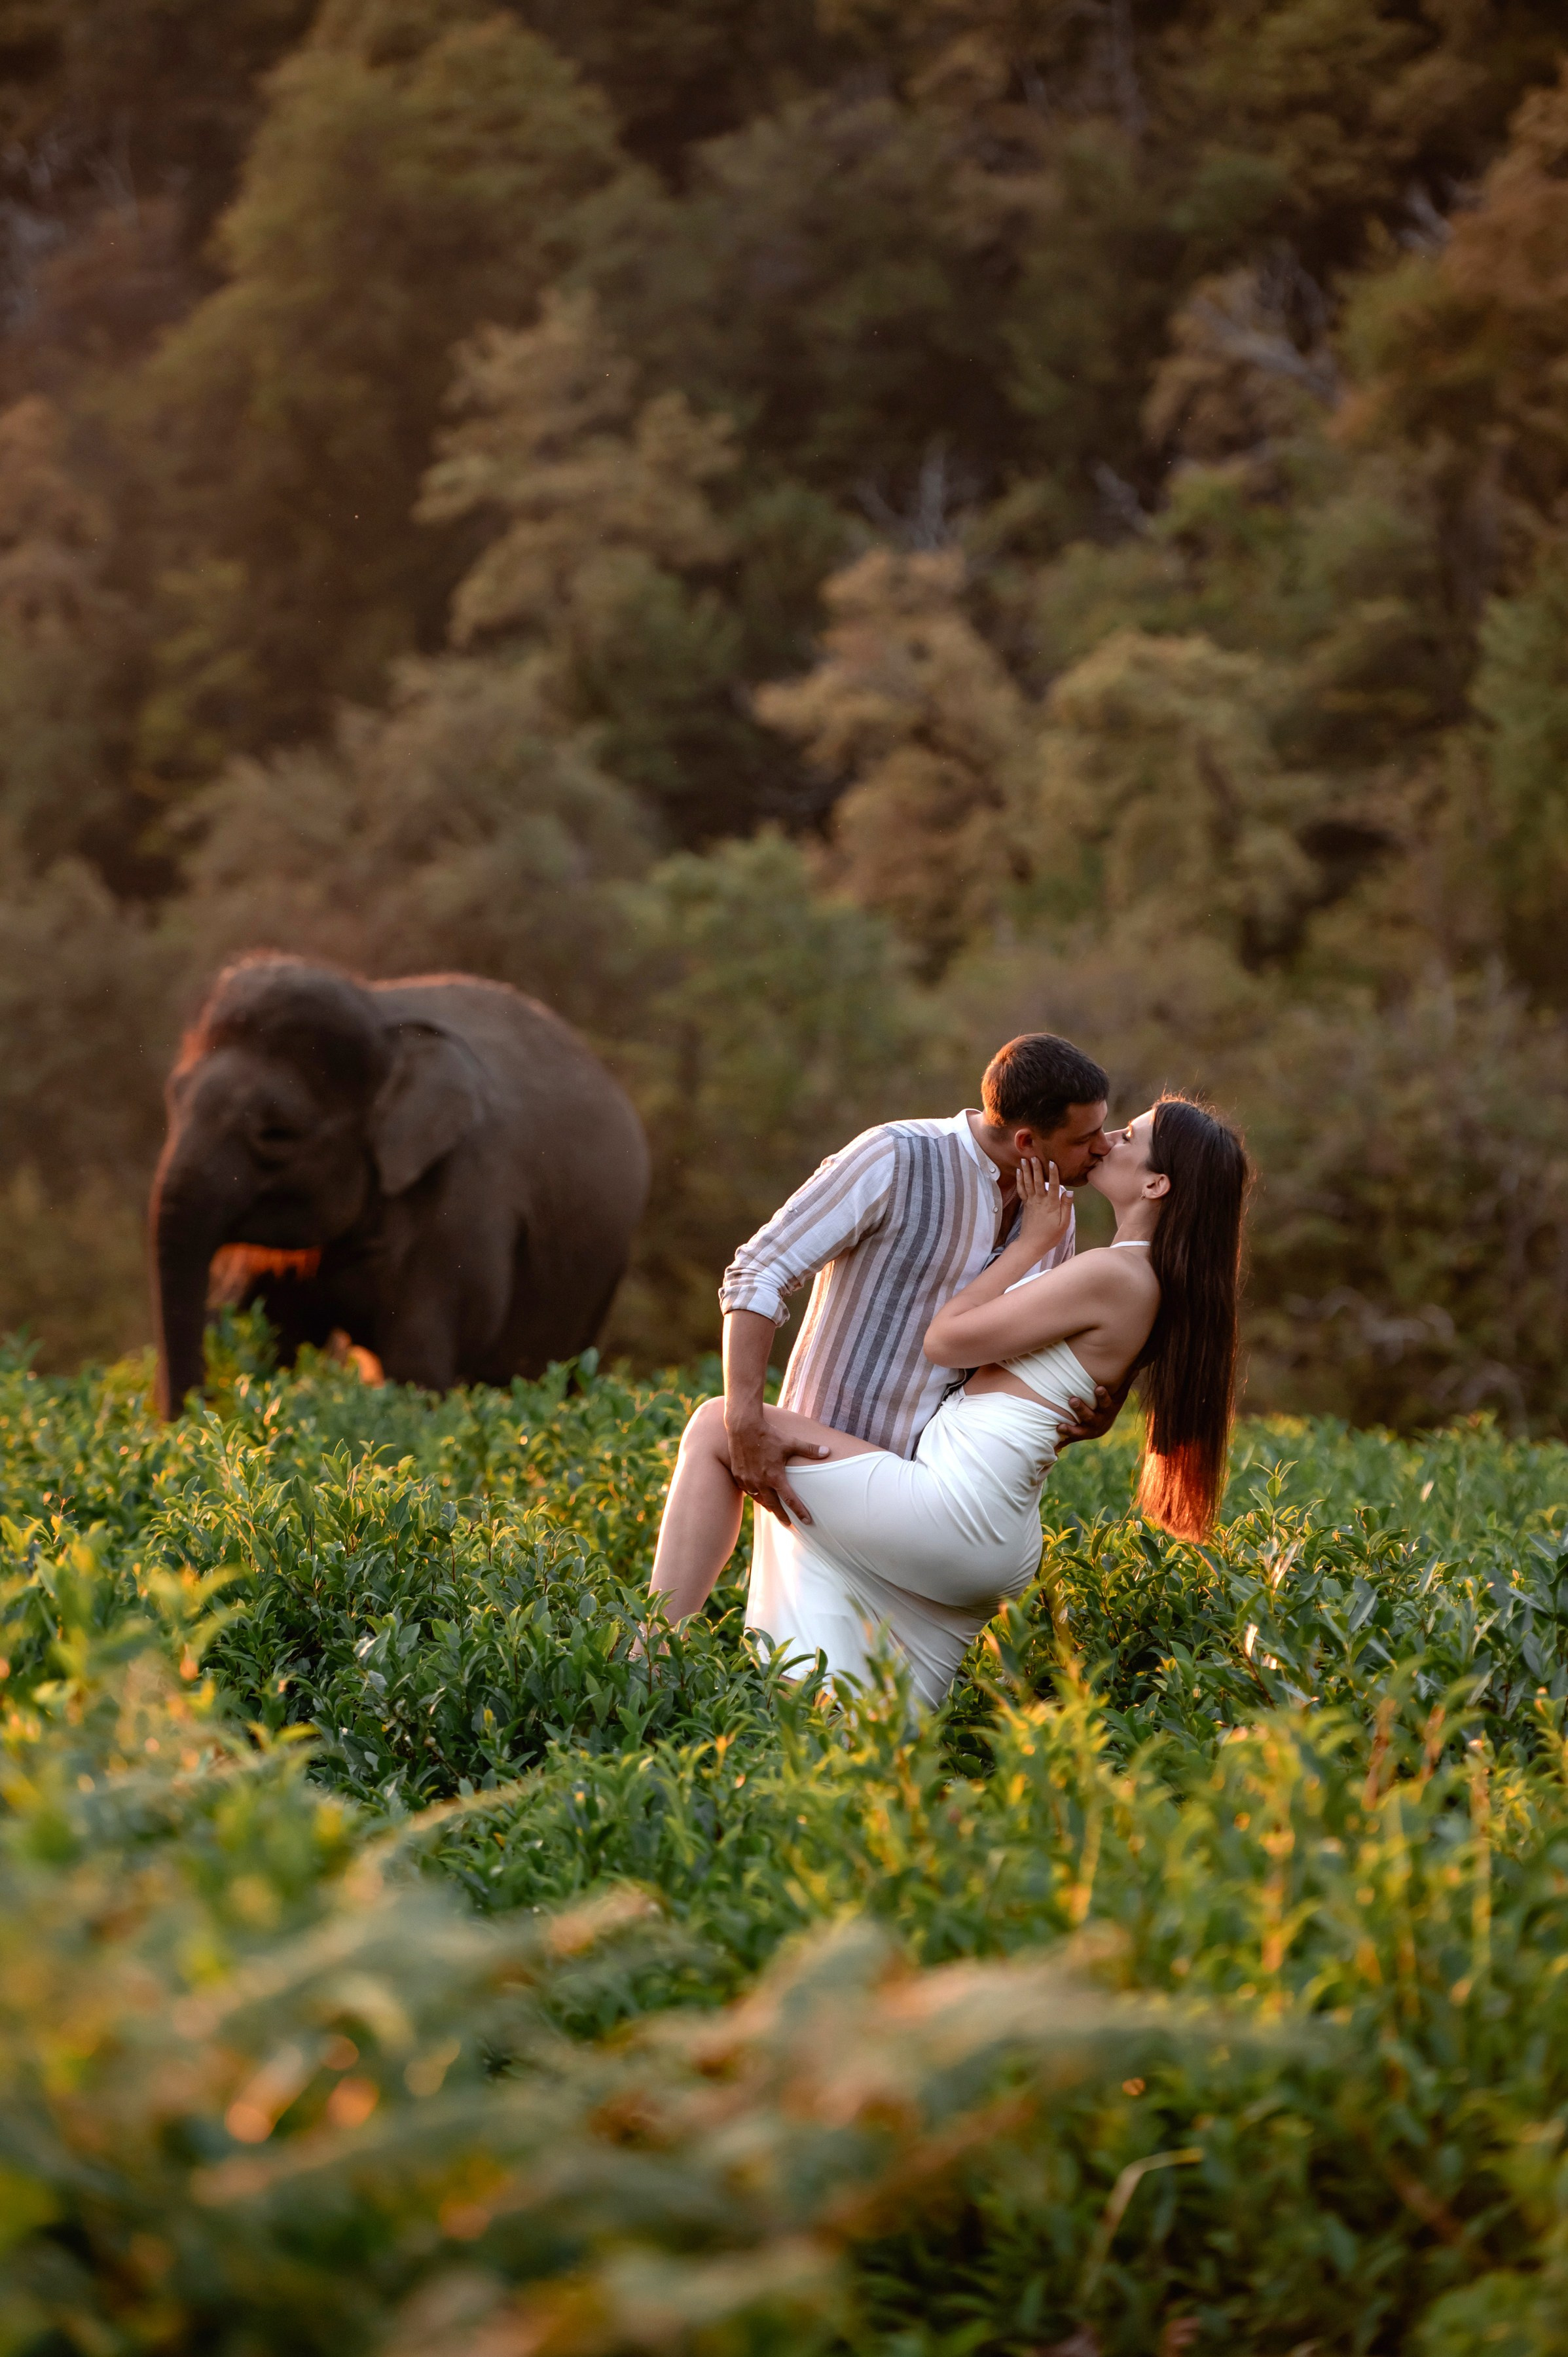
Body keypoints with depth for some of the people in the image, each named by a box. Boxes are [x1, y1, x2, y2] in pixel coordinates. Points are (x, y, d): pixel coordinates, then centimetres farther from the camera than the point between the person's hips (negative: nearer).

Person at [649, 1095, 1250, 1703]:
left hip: (957, 1510, -10)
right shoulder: (1148, 1276, 17)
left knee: (716, 1427, -3)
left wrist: (1032, 1241, 2)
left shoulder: (1113, 1274, -14)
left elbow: (945, 1339, -8)